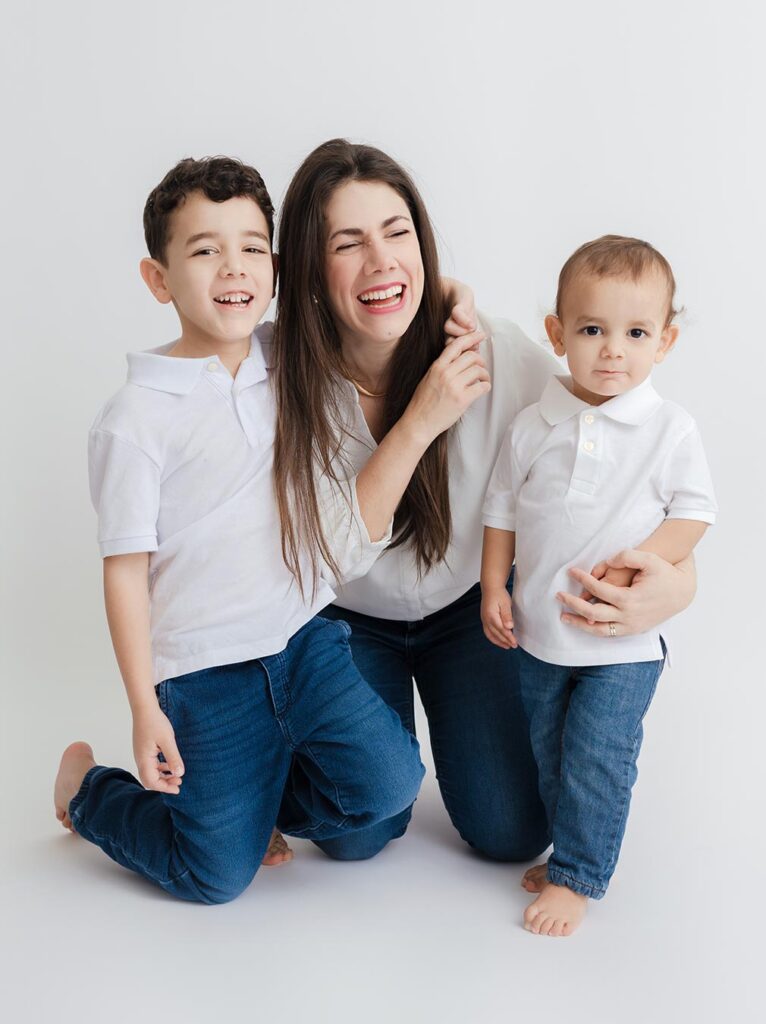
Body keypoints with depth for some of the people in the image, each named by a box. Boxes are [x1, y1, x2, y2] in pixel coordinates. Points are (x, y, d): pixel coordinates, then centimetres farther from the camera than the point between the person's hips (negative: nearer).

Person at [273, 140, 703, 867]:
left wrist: (677, 579, -40)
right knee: (355, 835, -9)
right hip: (347, 621, 0)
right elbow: (327, 552, -27)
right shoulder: (282, 377, -24)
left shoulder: (497, 356, -26)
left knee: (512, 833, -3)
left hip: (469, 608, 1)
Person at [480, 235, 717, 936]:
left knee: (596, 761, -2)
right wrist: (494, 588, 1)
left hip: (623, 642, -3)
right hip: (538, 634, 4)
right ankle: (575, 849, 35)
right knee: (550, 756, 15)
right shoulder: (532, 428, -3)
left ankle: (576, 878, 15)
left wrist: (633, 564, -19)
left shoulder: (671, 430, -10)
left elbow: (694, 511, -7)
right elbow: (502, 509, 7)